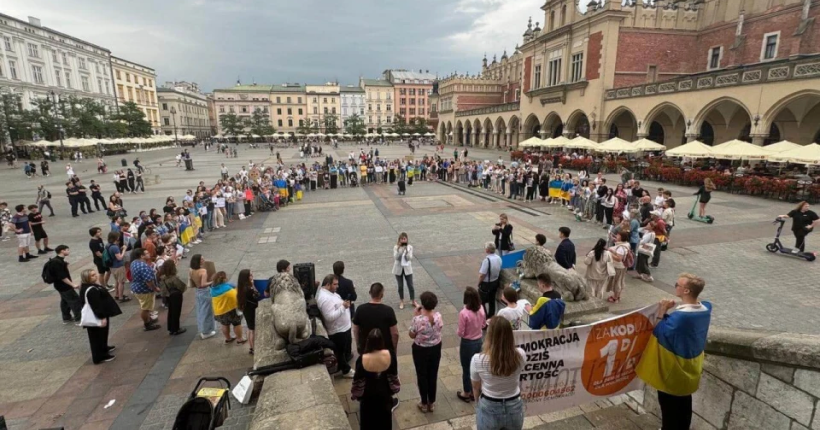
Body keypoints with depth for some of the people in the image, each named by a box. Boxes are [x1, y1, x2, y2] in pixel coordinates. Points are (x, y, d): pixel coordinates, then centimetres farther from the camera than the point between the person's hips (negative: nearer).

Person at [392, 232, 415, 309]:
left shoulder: (410, 247, -7)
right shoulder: (396, 247, -8)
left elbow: (410, 258, -17)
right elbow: (395, 257, -20)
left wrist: (406, 250, -28)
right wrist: (399, 249, -29)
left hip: (407, 269, 0)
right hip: (398, 269, 0)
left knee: (410, 286, 5)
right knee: (400, 286, 11)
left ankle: (413, 301, 23)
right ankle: (401, 301, 29)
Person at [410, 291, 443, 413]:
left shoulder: (418, 319, -28)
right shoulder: (438, 316, -16)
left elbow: (412, 335, -12)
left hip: (420, 350, -4)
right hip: (435, 348, 4)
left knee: (422, 376, 17)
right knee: (433, 375, 20)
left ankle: (424, 403, 33)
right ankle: (432, 403, 36)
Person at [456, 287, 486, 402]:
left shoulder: (463, 313, -28)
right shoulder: (481, 309, -10)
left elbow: (461, 333, -20)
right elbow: (484, 325, 6)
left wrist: (457, 331, 0)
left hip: (467, 343, -6)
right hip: (479, 341, 6)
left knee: (466, 369, 14)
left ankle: (466, 394, 33)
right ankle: (474, 392, 39)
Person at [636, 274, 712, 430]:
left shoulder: (679, 316, -35)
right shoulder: (705, 309, -10)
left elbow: (660, 333, -21)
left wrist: (661, 312, -19)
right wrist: (674, 310, -5)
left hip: (674, 367, -8)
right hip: (691, 365, 8)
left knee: (668, 404, 14)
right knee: (684, 401, 26)